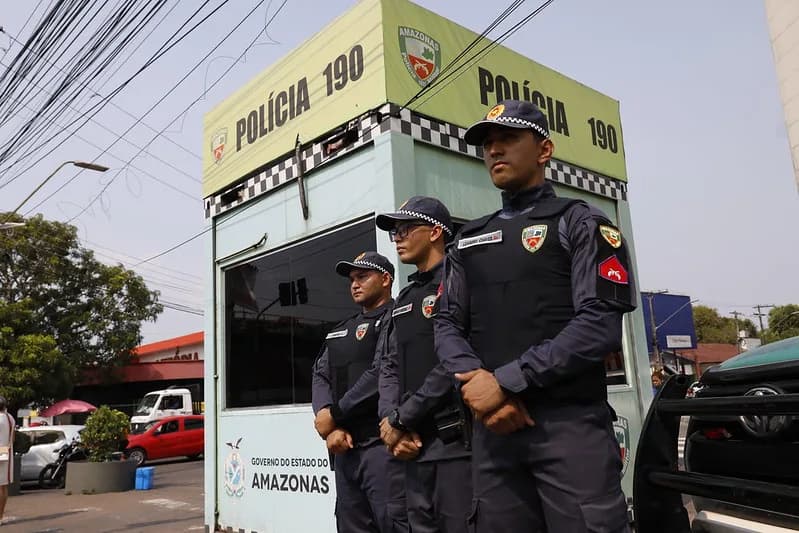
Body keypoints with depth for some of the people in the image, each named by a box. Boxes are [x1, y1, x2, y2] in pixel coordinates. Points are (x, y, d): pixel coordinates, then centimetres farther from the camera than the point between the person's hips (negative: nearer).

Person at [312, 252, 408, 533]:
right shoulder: (340, 332, 21)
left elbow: (381, 373, -14)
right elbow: (320, 376, 12)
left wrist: (335, 414, -7)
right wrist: (332, 429, -5)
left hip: (382, 444, -7)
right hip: (345, 447, 7)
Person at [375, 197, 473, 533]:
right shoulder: (404, 299, 19)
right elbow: (389, 368, 15)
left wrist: (401, 419, -11)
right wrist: (392, 424, -2)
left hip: (457, 439, -7)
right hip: (414, 443, 7)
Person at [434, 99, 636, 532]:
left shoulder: (581, 223, 3)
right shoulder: (468, 240, 18)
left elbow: (600, 326, -10)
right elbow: (447, 325, 10)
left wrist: (505, 382, -14)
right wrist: (476, 380, -11)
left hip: (572, 422, -4)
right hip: (493, 427, 4)